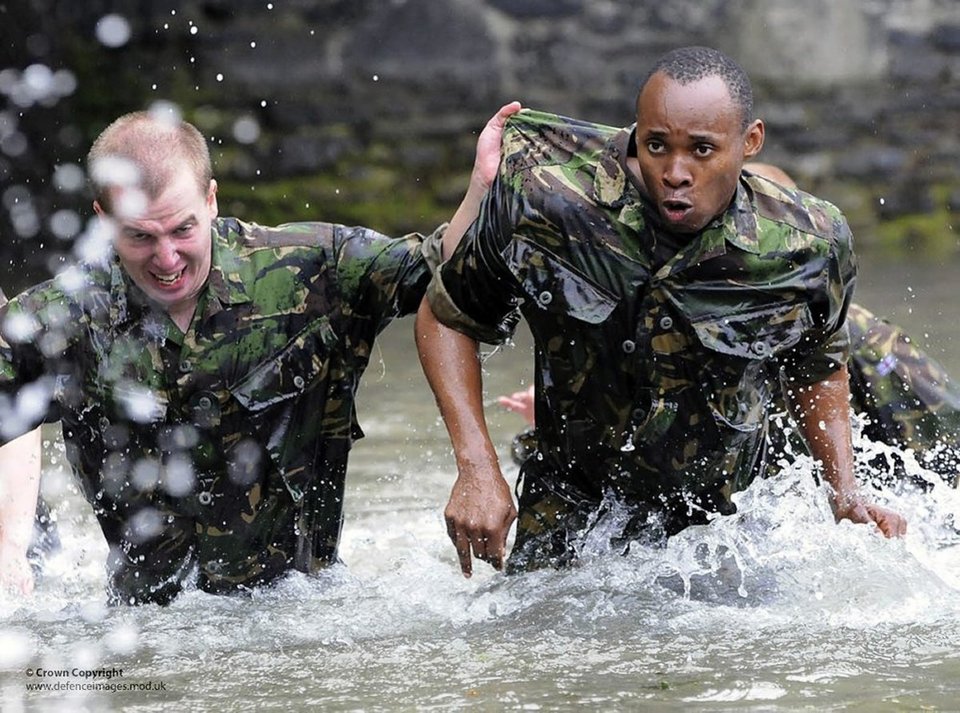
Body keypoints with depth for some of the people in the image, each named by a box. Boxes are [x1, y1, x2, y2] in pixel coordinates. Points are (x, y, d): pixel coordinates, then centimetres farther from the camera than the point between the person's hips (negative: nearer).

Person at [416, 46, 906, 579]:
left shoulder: (808, 247, -16)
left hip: (716, 526, 1)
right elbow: (445, 317, -5)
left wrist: (845, 490, -4)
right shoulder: (543, 203, -21)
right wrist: (477, 469, -16)